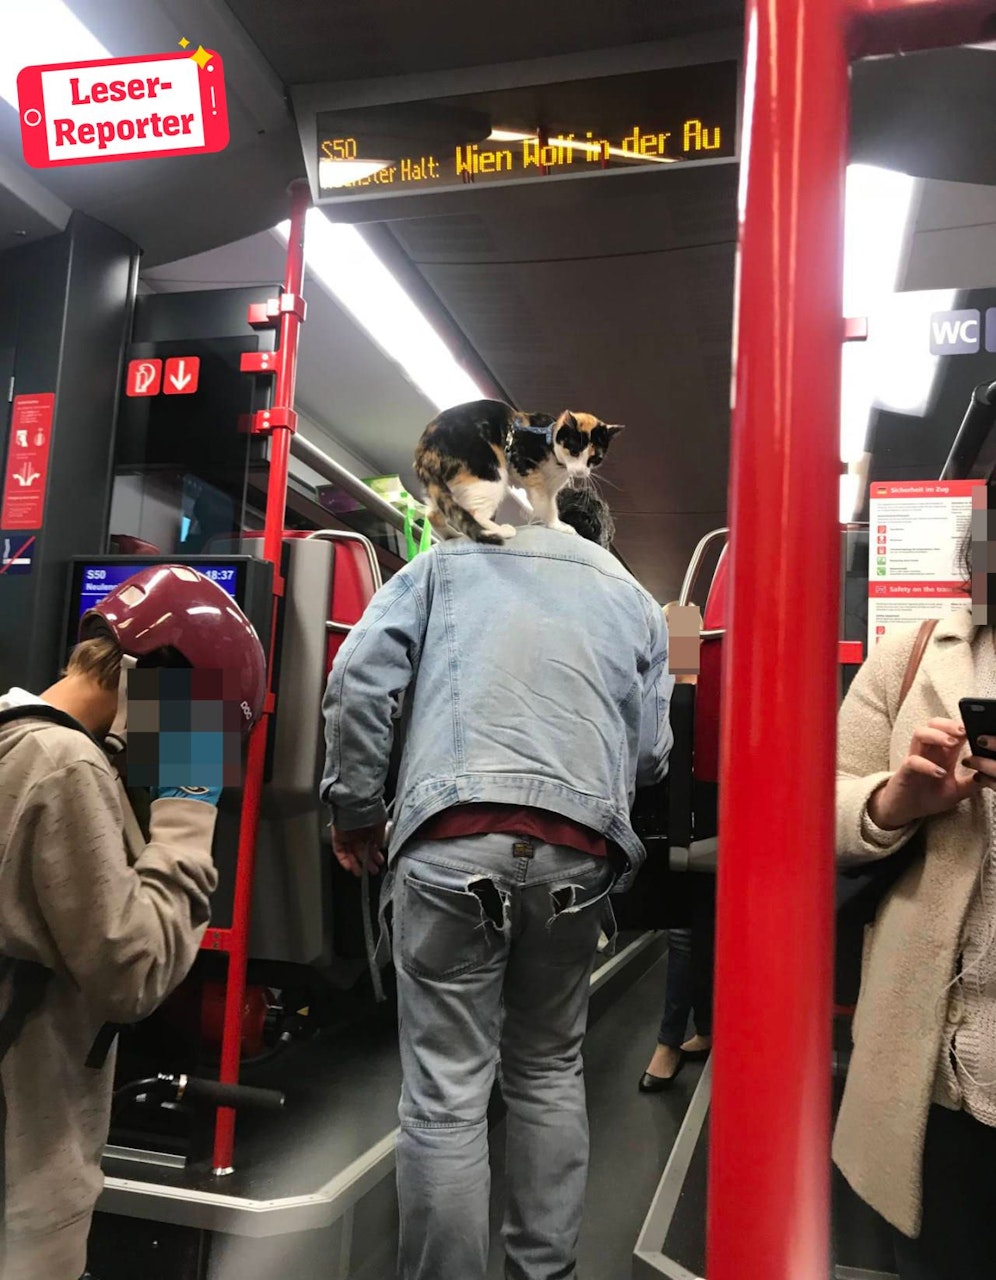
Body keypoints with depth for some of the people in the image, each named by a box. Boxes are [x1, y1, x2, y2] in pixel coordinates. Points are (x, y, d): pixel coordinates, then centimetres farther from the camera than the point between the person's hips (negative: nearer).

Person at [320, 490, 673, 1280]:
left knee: (446, 1090, 3)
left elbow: (359, 677, 3)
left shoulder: (449, 561, 16)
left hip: (454, 842, -2)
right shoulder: (634, 600, 21)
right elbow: (652, 754, 15)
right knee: (550, 1072, 19)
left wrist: (355, 809, 10)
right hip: (578, 852, 3)